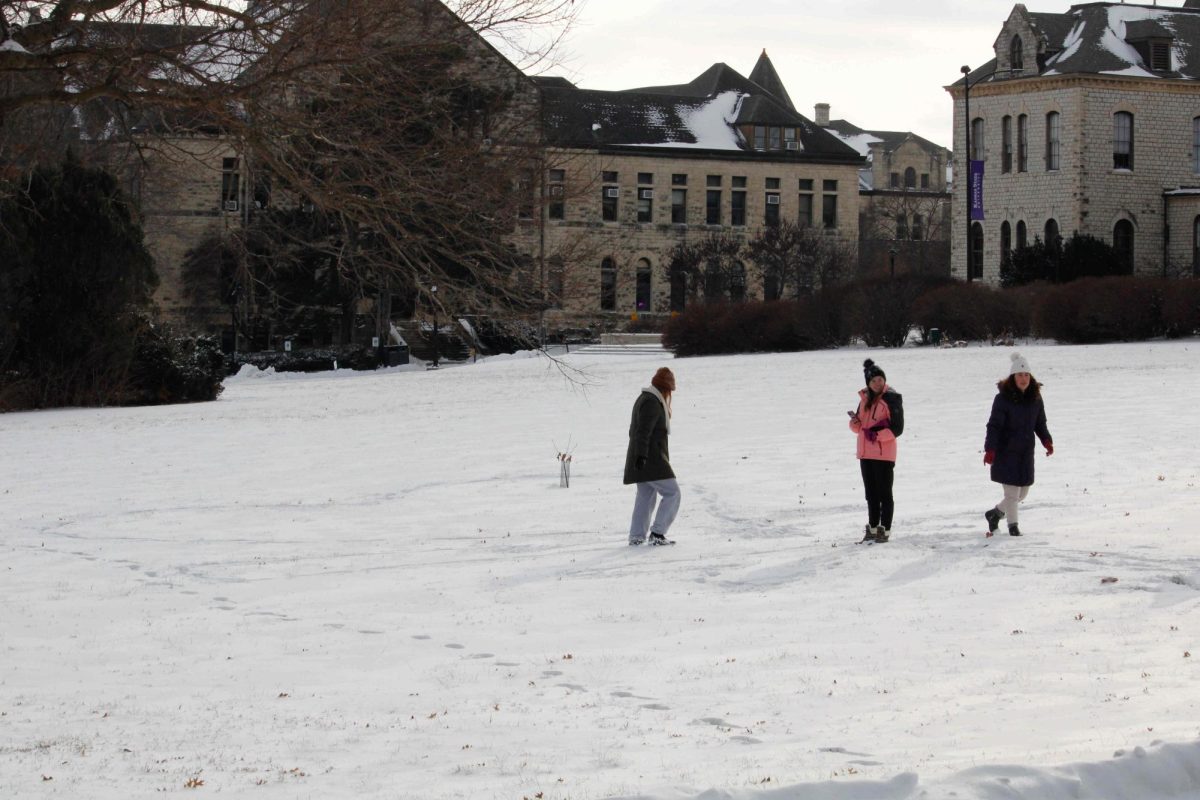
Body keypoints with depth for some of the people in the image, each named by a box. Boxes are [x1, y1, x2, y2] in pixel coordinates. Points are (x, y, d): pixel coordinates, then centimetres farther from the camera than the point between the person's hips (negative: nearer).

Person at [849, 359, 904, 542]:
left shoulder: (891, 398, -8)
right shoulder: (866, 398, 12)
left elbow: (897, 428, -12)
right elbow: (859, 426, 18)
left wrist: (877, 434, -23)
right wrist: (855, 422, -4)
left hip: (884, 453, -7)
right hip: (866, 453, 7)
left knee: (884, 493, -2)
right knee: (871, 493, 14)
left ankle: (885, 530, 1)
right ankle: (873, 528, 22)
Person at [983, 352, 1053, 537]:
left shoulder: (1035, 398, 5)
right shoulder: (1003, 398, -11)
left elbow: (1040, 424, 15)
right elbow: (994, 426, -13)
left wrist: (1047, 441, -2)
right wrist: (990, 449, -22)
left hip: (1026, 453, 6)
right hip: (1006, 452, -6)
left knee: (1022, 493, 13)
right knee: (1012, 492, -4)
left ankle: (995, 513, 35)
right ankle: (1013, 525, 14)